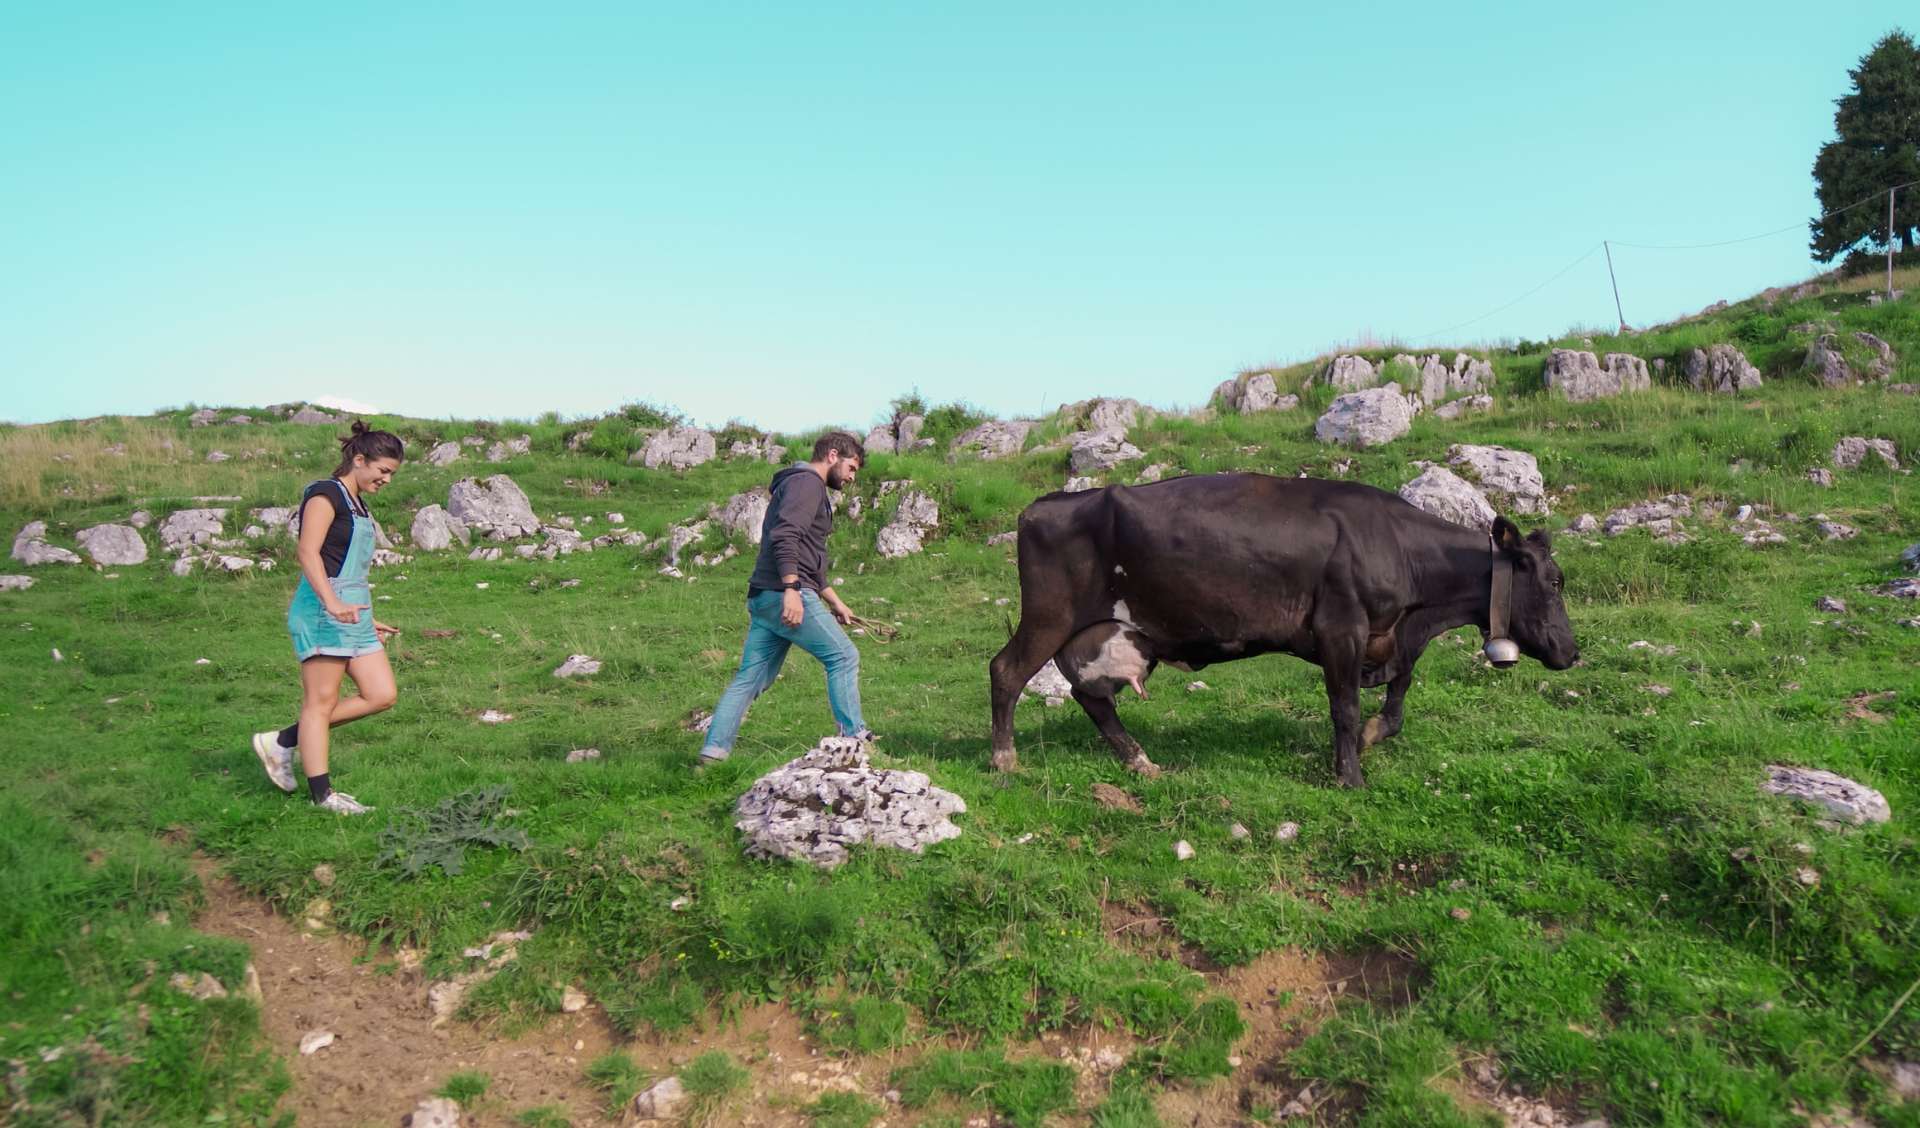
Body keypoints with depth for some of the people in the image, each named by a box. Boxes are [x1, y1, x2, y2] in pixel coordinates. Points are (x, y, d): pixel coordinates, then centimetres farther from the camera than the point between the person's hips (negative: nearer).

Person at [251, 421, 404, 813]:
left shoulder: (358, 506, 20)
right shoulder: (325, 494, -7)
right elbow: (307, 552, -20)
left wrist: (367, 620, 28)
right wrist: (332, 603, -31)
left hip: (354, 614, 9)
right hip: (321, 610, -9)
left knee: (382, 696, 4)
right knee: (321, 701, -3)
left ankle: (282, 742, 14)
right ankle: (322, 794, 4)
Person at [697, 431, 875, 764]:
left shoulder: (795, 484, 29)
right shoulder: (807, 482, -4)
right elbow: (785, 536, -20)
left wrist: (834, 601, 33)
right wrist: (791, 589, -27)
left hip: (763, 599, 10)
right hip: (786, 596, -10)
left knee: (750, 679, 8)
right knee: (843, 656, -3)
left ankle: (714, 750, 6)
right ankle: (853, 737, 0)